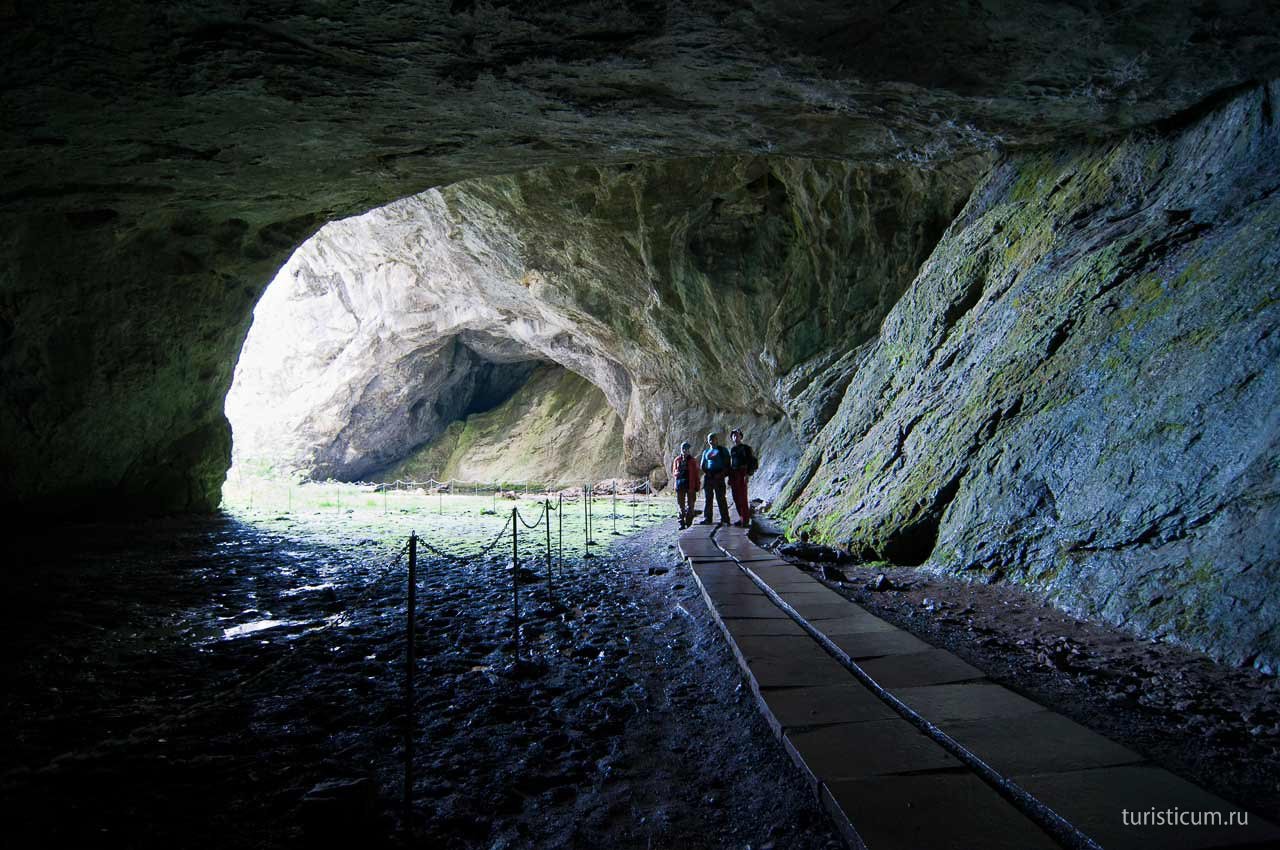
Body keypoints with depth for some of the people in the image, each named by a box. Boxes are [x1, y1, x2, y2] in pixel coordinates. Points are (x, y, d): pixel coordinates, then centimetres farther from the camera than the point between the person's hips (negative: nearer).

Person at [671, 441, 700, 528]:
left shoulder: (693, 460, 3)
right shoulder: (677, 460, 9)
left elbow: (696, 474, 4)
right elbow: (674, 472, 12)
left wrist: (697, 485, -1)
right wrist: (677, 473, -12)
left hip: (691, 485, -1)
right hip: (680, 485, 2)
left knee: (690, 504, 2)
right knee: (681, 504, 1)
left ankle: (688, 521, 13)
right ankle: (682, 523, 3)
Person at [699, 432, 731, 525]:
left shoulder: (722, 450, 5)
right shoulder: (706, 452, 18)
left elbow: (727, 464, 1)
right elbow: (702, 465, 20)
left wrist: (722, 474, -11)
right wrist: (706, 472, 1)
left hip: (718, 476, -4)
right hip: (708, 477, 4)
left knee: (721, 498, -7)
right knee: (708, 498, 5)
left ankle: (725, 519, -4)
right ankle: (707, 518, 8)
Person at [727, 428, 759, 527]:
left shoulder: (746, 448, -2)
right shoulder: (732, 450, 17)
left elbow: (752, 462, -6)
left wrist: (747, 474, -15)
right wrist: (730, 478, 17)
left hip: (742, 475, -7)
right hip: (733, 476, 7)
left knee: (742, 498, -11)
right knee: (736, 498, 6)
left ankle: (745, 520, -9)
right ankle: (742, 518, 13)